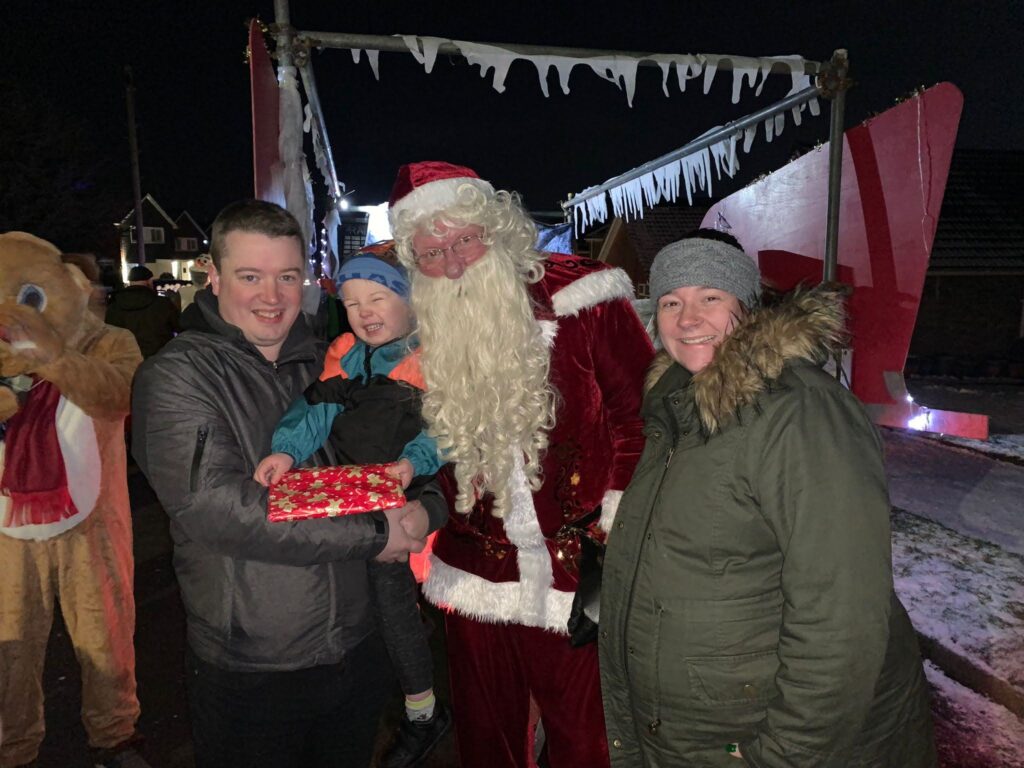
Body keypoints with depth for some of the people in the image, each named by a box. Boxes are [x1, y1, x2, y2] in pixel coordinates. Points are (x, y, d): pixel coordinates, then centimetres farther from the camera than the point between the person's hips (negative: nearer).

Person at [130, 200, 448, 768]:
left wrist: (424, 510, -17)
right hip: (248, 674, -4)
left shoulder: (327, 366, 6)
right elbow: (213, 504, -23)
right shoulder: (176, 377, -9)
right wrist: (373, 534, -21)